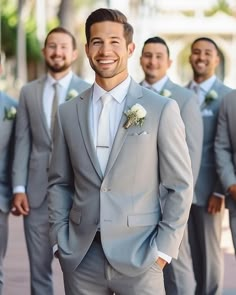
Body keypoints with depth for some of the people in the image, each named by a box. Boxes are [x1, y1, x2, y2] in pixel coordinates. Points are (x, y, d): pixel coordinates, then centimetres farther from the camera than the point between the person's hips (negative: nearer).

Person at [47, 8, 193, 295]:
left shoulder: (162, 109, -3)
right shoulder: (67, 113, 7)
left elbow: (180, 186, -2)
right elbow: (59, 183, 13)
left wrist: (163, 249, -6)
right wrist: (59, 241, 4)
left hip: (138, 257, -3)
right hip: (80, 259, 3)